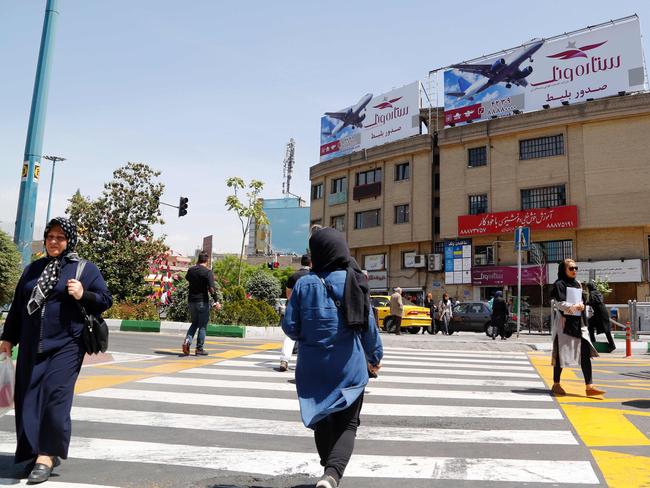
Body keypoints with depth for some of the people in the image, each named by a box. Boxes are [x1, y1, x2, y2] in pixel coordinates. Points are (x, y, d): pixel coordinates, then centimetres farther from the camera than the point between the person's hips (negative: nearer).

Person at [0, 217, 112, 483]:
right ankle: (36, 450, 21)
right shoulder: (33, 269, 13)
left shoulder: (86, 269, 0)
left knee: (55, 396, -9)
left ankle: (47, 456, 0)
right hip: (31, 346, 5)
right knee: (28, 398, 6)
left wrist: (83, 295, -19)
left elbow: (106, 300, -1)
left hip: (66, 345, -5)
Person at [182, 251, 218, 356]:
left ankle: (187, 341, -3)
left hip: (191, 301, 5)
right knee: (202, 326, 5)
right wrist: (216, 301, -15)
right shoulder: (207, 272, -12)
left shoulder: (191, 270, 5)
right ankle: (199, 349, 8)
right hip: (202, 301, -5)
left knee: (194, 323, 19)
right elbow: (211, 288, -20)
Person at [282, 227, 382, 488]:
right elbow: (368, 325, -3)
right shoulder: (354, 281, -7)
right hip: (349, 367, -1)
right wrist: (375, 356, 13)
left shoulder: (305, 283, -8)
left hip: (313, 367, 2)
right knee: (347, 423, 7)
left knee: (321, 419, 20)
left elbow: (290, 326, -6)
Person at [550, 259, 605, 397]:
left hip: (577, 322, 6)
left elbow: (582, 301, 20)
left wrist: (581, 305, -2)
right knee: (561, 353, 0)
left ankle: (589, 386, -5)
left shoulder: (577, 284, 16)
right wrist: (575, 307, -21)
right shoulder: (560, 284, -5)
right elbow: (559, 303, -13)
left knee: (585, 352, -4)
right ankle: (556, 384, 12)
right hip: (564, 322, -6)